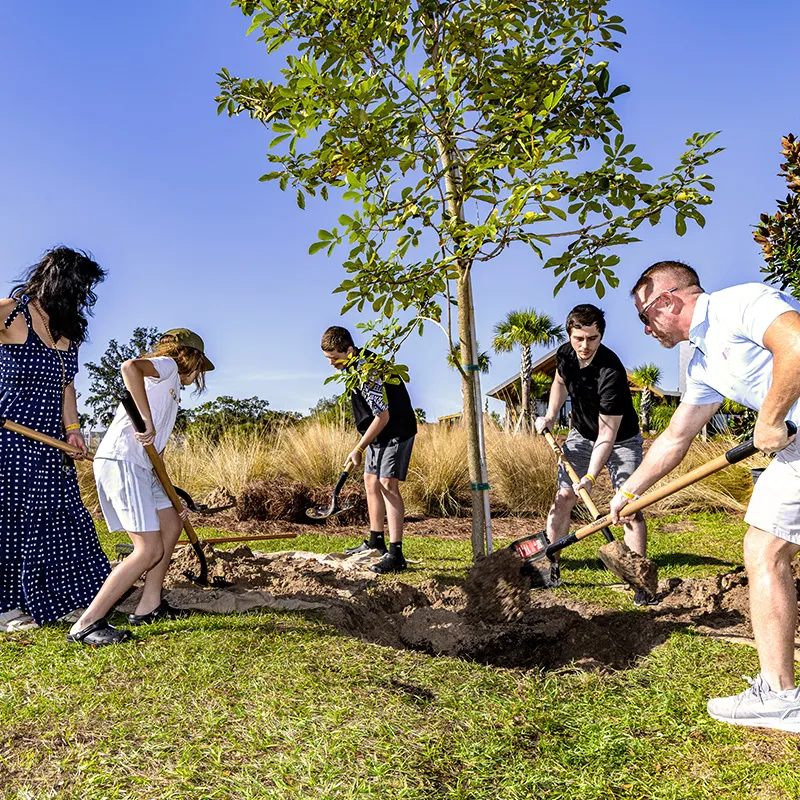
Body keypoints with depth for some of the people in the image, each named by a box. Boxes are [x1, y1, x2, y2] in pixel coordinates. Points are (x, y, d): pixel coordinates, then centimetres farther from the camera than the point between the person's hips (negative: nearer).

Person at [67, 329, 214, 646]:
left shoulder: (171, 388, 27)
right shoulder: (167, 365, 2)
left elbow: (154, 449, 25)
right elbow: (130, 366, -24)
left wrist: (173, 498, 22)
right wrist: (147, 420, -24)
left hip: (140, 465, 11)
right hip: (121, 462, -11)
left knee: (171, 525, 18)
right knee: (150, 550, -13)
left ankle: (148, 606, 23)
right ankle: (86, 625, -9)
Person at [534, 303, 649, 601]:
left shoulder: (611, 373, -34)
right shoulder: (565, 354, -14)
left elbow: (607, 435, -33)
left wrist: (590, 477, -40)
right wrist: (550, 416, 0)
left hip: (621, 440, -5)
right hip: (581, 435, 5)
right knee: (563, 497, -3)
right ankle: (549, 568, 7)